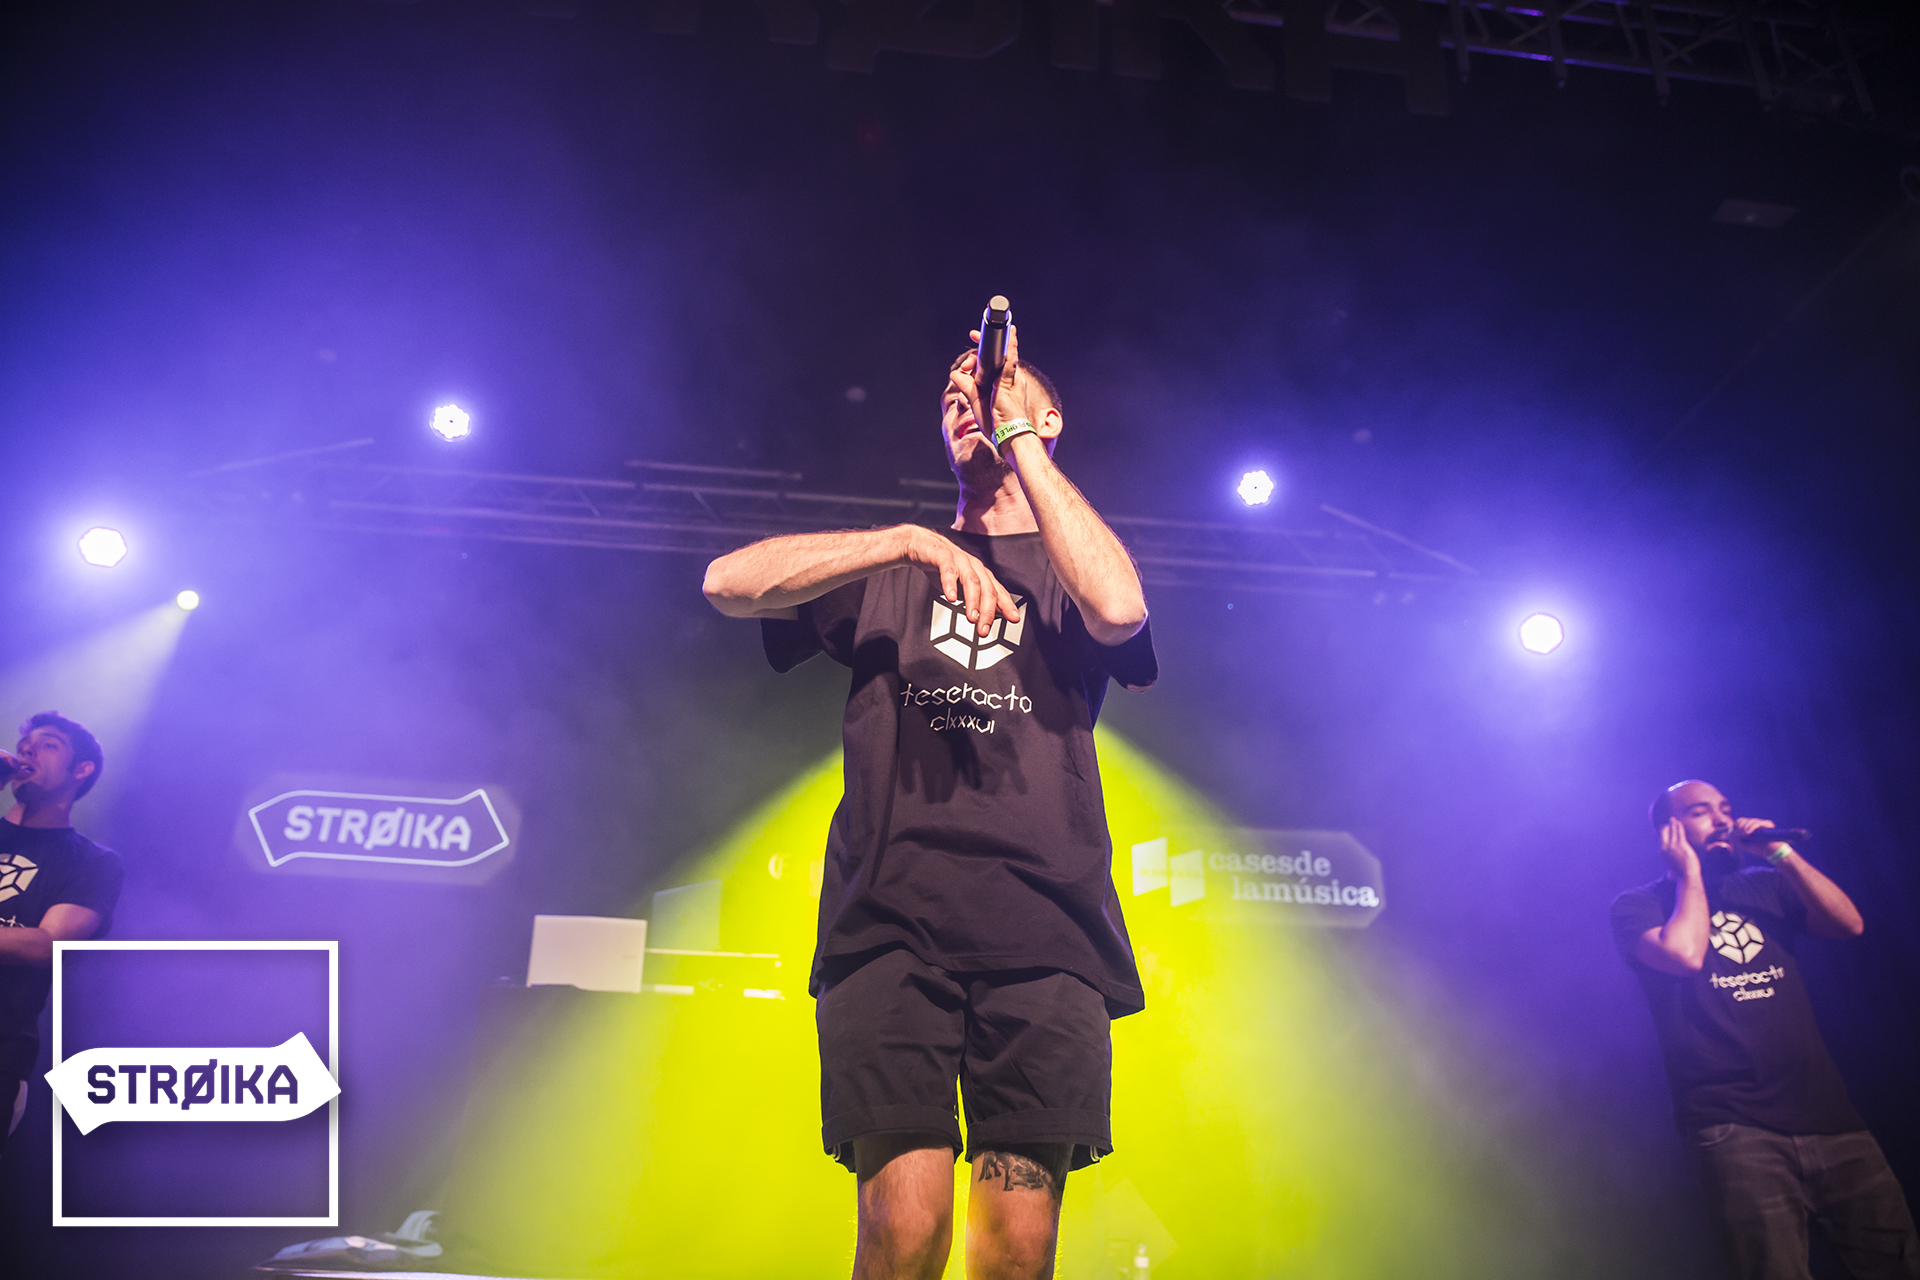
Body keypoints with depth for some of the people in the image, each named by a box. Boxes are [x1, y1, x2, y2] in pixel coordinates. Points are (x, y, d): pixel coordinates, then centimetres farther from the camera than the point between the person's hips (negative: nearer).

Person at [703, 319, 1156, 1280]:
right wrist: (909, 539, -7)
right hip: (890, 917, 0)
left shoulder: (1071, 570, 19)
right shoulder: (889, 566, 21)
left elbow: (1120, 610, -7)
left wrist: (1021, 439, 1)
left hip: (1045, 924, 0)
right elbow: (728, 582, 4)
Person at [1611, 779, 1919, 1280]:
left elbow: (1848, 924, 6)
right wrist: (1690, 872, -2)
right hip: (1737, 1128, -5)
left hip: (1828, 1112, 5)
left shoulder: (1765, 885, 20)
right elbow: (1685, 955, -16)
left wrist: (1781, 853, -1)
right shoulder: (1637, 905, 4)